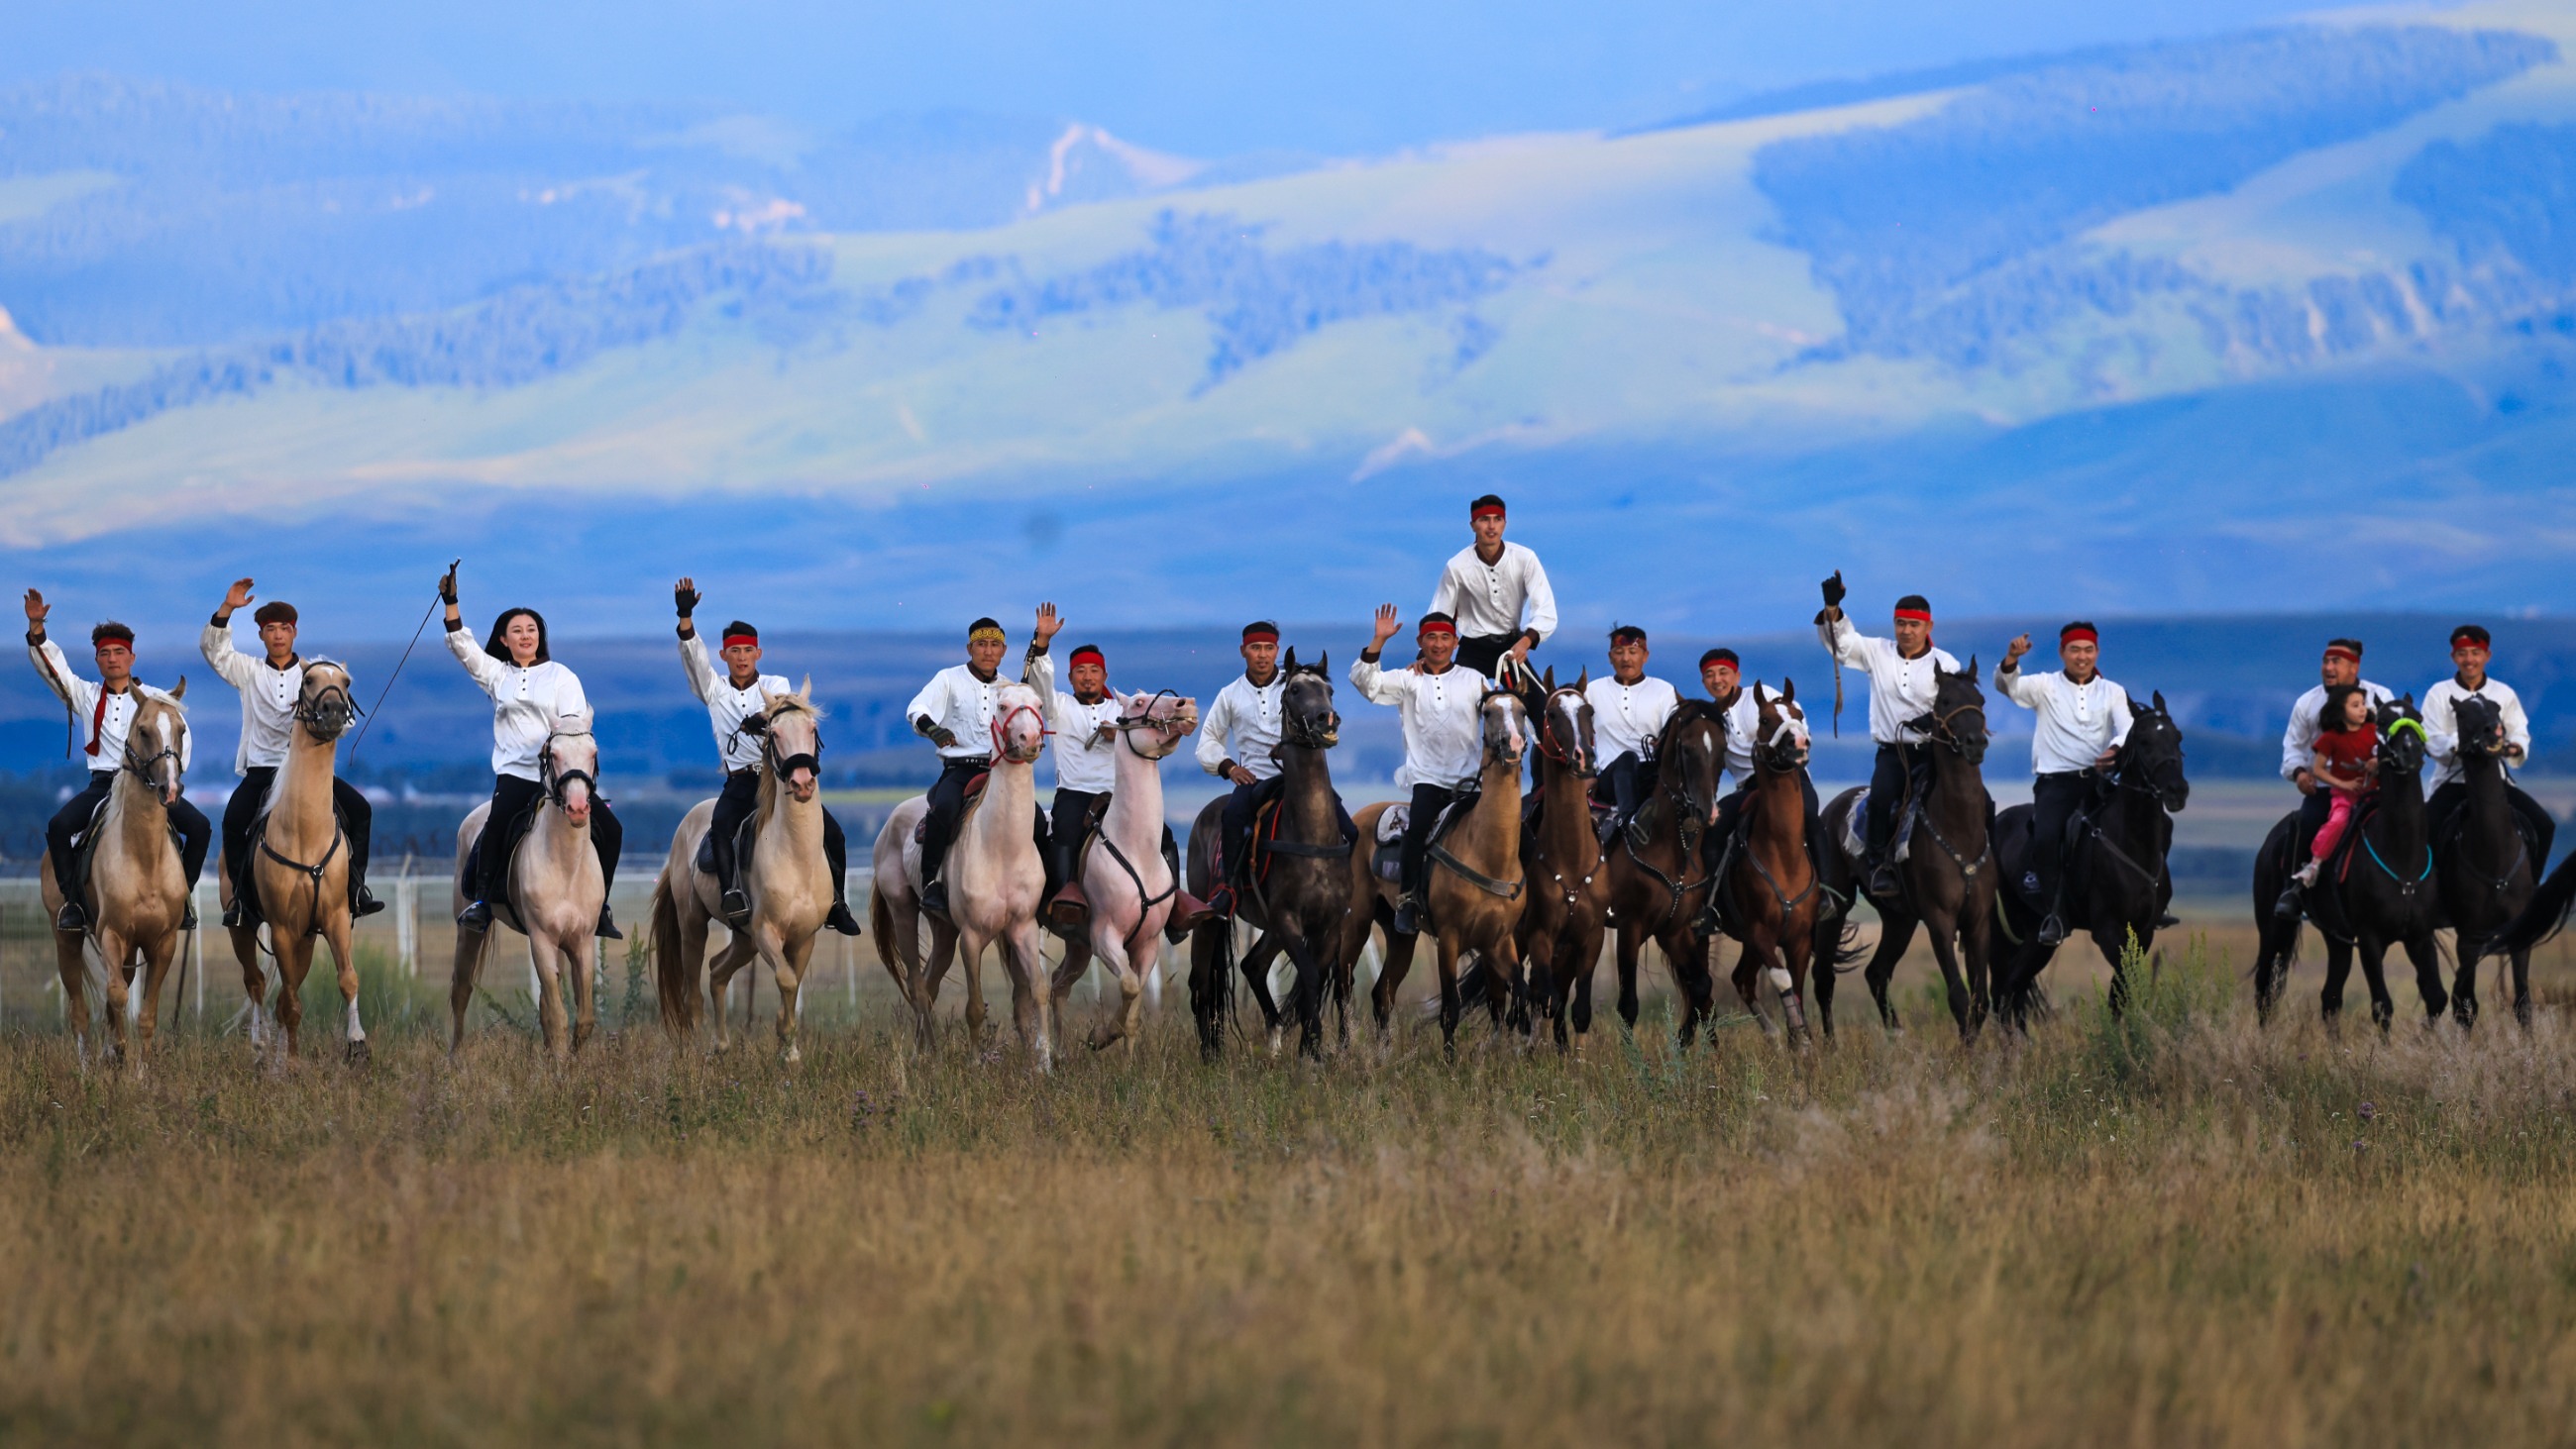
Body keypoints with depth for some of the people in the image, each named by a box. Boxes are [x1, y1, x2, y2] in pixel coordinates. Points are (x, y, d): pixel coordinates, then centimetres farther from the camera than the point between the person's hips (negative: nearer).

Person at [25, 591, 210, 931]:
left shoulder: (156, 699, 8)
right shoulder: (86, 696, 12)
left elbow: (181, 738, 0)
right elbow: (52, 667, 3)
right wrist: (36, 628, -11)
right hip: (103, 784, 1)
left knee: (199, 826, -21)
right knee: (58, 826, -25)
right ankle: (73, 900, -15)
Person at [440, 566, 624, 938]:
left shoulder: (561, 676, 10)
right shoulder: (496, 674, 15)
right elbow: (463, 647, 5)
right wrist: (450, 603, -5)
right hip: (514, 772, -1)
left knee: (610, 829, -12)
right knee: (498, 824, -30)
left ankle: (600, 906, 1)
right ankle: (481, 900, -28)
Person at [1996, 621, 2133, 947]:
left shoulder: (2113, 692, 14)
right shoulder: (2045, 686, 10)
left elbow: (2127, 728, -2)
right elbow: (2007, 686, -6)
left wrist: (2115, 749, -26)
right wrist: (2011, 659, -28)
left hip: (2098, 778, 2)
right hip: (2055, 780, -2)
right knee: (2045, 837, -25)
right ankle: (2054, 914, -18)